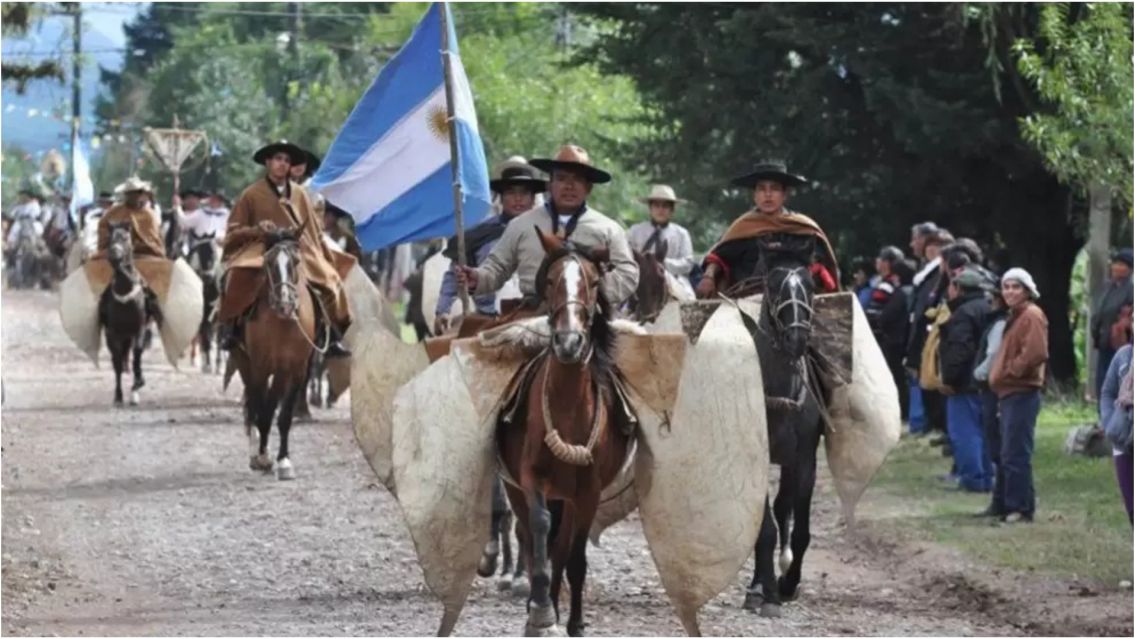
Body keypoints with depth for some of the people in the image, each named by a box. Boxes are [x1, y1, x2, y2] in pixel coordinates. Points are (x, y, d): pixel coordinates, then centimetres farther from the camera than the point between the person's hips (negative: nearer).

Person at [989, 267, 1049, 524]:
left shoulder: (1032, 315, -11)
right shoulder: (1016, 316, 20)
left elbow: (1036, 353, -23)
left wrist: (1010, 371, -15)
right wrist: (999, 376, 14)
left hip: (1021, 393, -11)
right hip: (1009, 393, 11)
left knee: (1015, 454, -11)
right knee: (1010, 454, 12)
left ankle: (1020, 507, -10)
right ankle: (1012, 505, 17)